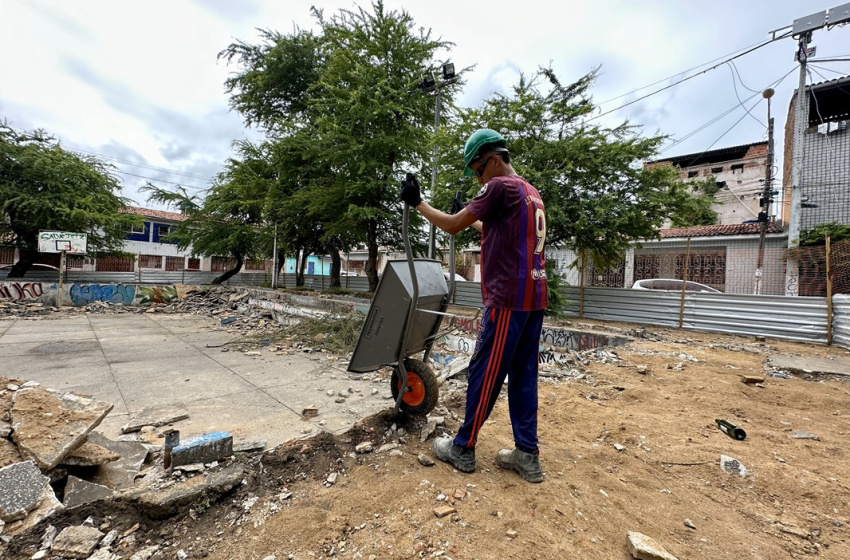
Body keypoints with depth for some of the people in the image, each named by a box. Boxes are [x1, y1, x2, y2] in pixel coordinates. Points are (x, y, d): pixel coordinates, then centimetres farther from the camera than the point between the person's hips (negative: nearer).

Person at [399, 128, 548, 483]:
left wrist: (417, 203, 6)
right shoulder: (532, 193, 19)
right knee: (523, 375, 12)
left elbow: (451, 226, -6)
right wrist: (469, 216, 33)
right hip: (534, 298, 9)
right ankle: (527, 455, 19)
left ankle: (462, 449, 17)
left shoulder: (500, 186, -8)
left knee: (484, 374, 2)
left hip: (508, 298, -9)